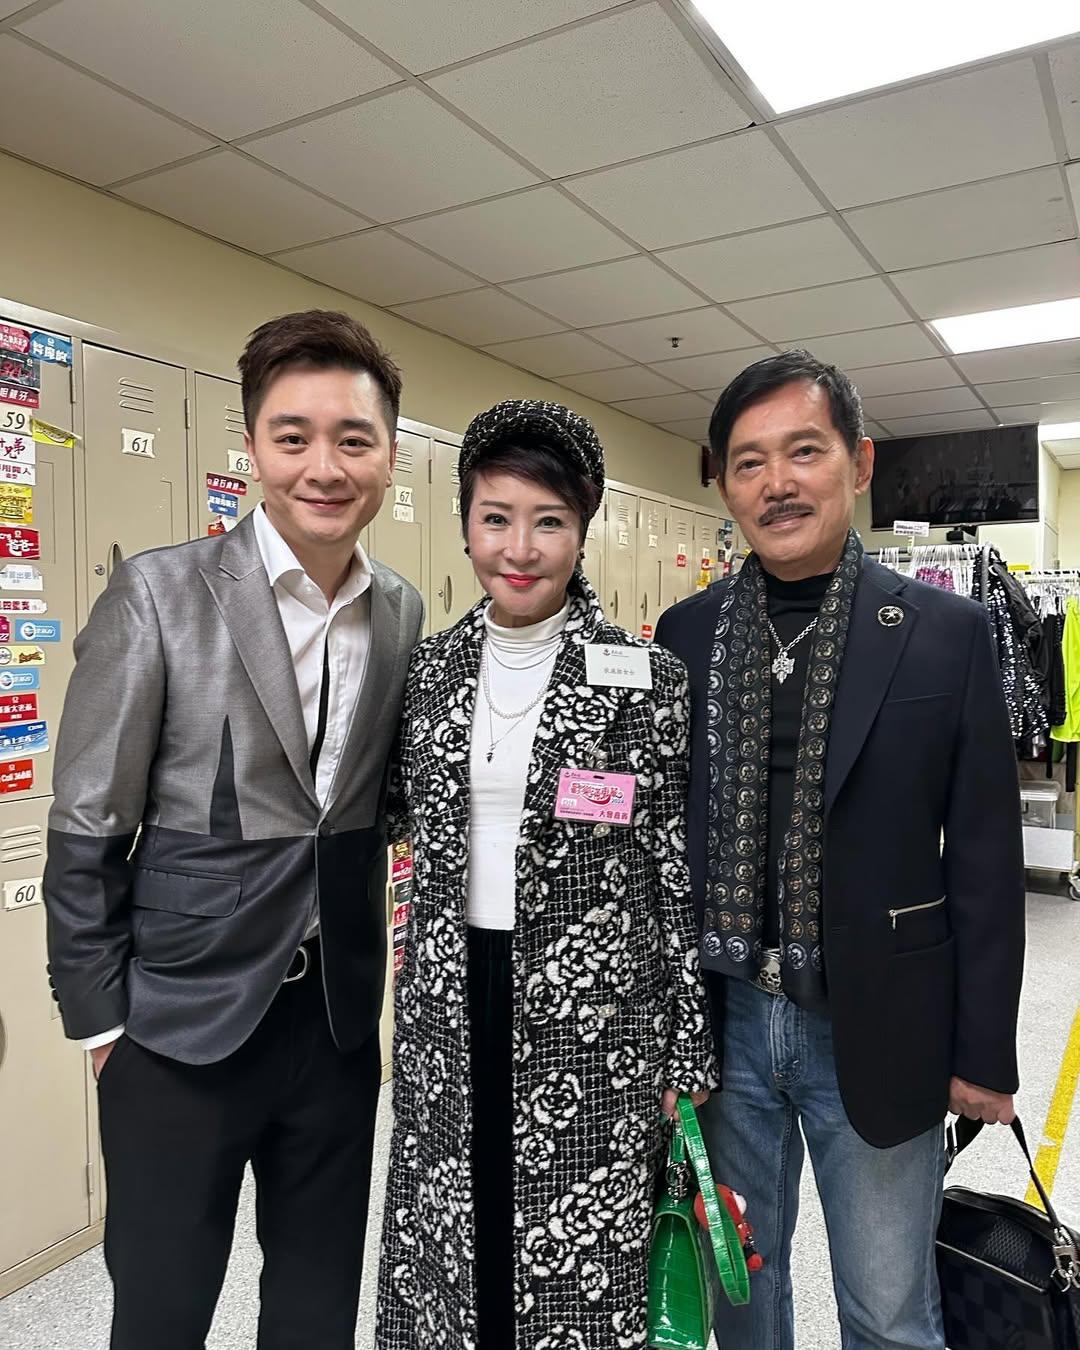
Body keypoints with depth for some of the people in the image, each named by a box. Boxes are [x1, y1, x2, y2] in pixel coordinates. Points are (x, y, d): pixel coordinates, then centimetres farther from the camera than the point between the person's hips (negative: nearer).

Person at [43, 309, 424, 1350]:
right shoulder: (158, 594, -12)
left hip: (341, 1020, 4)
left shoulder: (405, 616, 0)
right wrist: (100, 1020, -5)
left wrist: (376, 992, 6)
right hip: (182, 1024, -3)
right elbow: (85, 831, -8)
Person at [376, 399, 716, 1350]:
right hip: (448, 1017, 4)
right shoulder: (429, 670, 3)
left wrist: (687, 1057, -3)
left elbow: (682, 880, -6)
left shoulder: (649, 683, -9)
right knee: (444, 1251, 18)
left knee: (580, 1271, 12)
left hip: (590, 1024, -3)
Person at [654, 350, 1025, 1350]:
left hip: (874, 1030, -2)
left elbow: (985, 858, -4)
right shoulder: (683, 634, 0)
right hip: (718, 1021, 2)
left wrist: (984, 1051, -2)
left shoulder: (946, 635, -6)